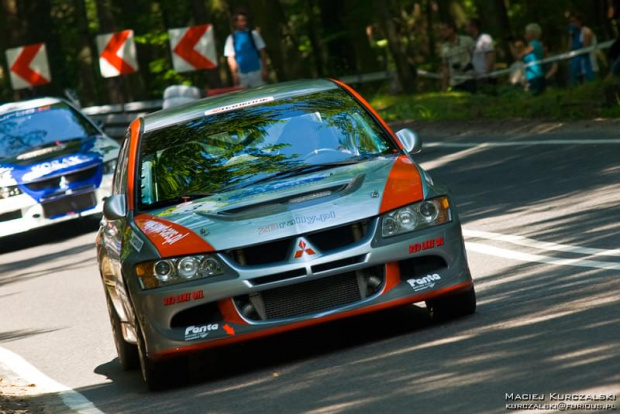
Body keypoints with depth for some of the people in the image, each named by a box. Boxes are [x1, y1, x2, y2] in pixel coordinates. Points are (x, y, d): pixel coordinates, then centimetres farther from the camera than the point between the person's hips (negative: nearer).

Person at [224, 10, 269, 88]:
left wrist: (264, 69, -2)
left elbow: (262, 52, 4)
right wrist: (234, 74, -7)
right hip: (242, 74, 0)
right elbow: (230, 57, 0)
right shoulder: (231, 38, 3)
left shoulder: (253, 34, 4)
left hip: (257, 72, 1)